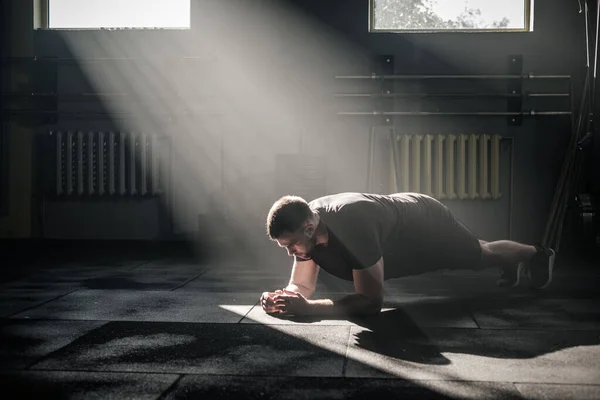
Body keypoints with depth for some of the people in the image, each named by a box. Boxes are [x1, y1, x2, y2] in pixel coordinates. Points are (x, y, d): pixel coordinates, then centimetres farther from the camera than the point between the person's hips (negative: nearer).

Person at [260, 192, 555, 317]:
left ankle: (537, 255, 56)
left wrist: (306, 308, -52)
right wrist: (282, 298, -39)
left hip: (428, 225, -6)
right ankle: (514, 267, 65)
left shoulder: (353, 224, -48)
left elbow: (372, 301, -45)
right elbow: (302, 285, -15)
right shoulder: (304, 225, -26)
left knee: (483, 255, 24)